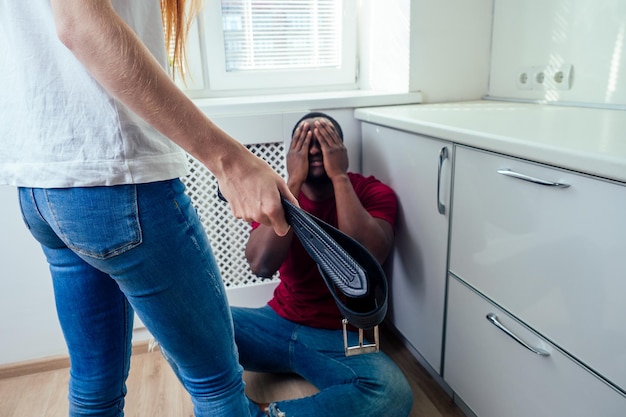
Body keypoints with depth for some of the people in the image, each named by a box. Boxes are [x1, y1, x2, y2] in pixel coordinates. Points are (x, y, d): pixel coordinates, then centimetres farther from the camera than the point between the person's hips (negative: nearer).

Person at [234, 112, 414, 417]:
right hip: (279, 322, 2)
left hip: (342, 337, -1)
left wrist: (339, 176, -21)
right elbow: (261, 265, -18)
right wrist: (294, 181, -19)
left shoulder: (373, 193, -4)